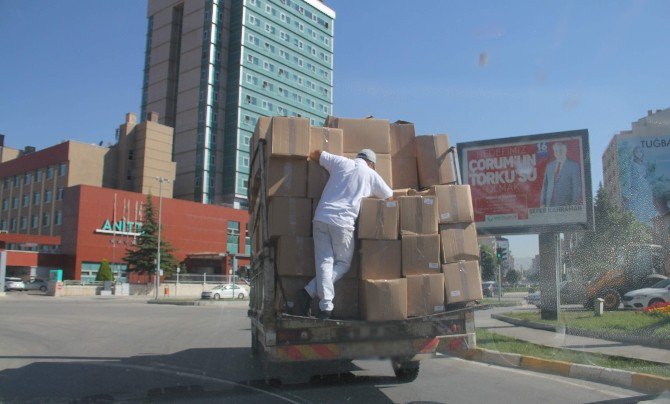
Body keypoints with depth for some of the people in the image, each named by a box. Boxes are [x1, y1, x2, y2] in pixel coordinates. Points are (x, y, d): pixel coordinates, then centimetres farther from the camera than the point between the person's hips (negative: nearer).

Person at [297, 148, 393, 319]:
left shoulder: (341, 162, 17)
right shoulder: (371, 174, 13)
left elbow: (314, 154, 28)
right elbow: (389, 196, 25)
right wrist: (370, 194, 42)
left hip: (321, 217, 3)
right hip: (343, 222, -3)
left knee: (324, 261, 1)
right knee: (343, 263, 10)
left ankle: (325, 306, -11)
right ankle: (310, 292, -4)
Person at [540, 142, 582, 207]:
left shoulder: (573, 165, 2)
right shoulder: (549, 166, 15)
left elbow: (577, 186, -2)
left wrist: (574, 205, -10)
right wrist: (542, 203, 6)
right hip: (550, 203, 3)